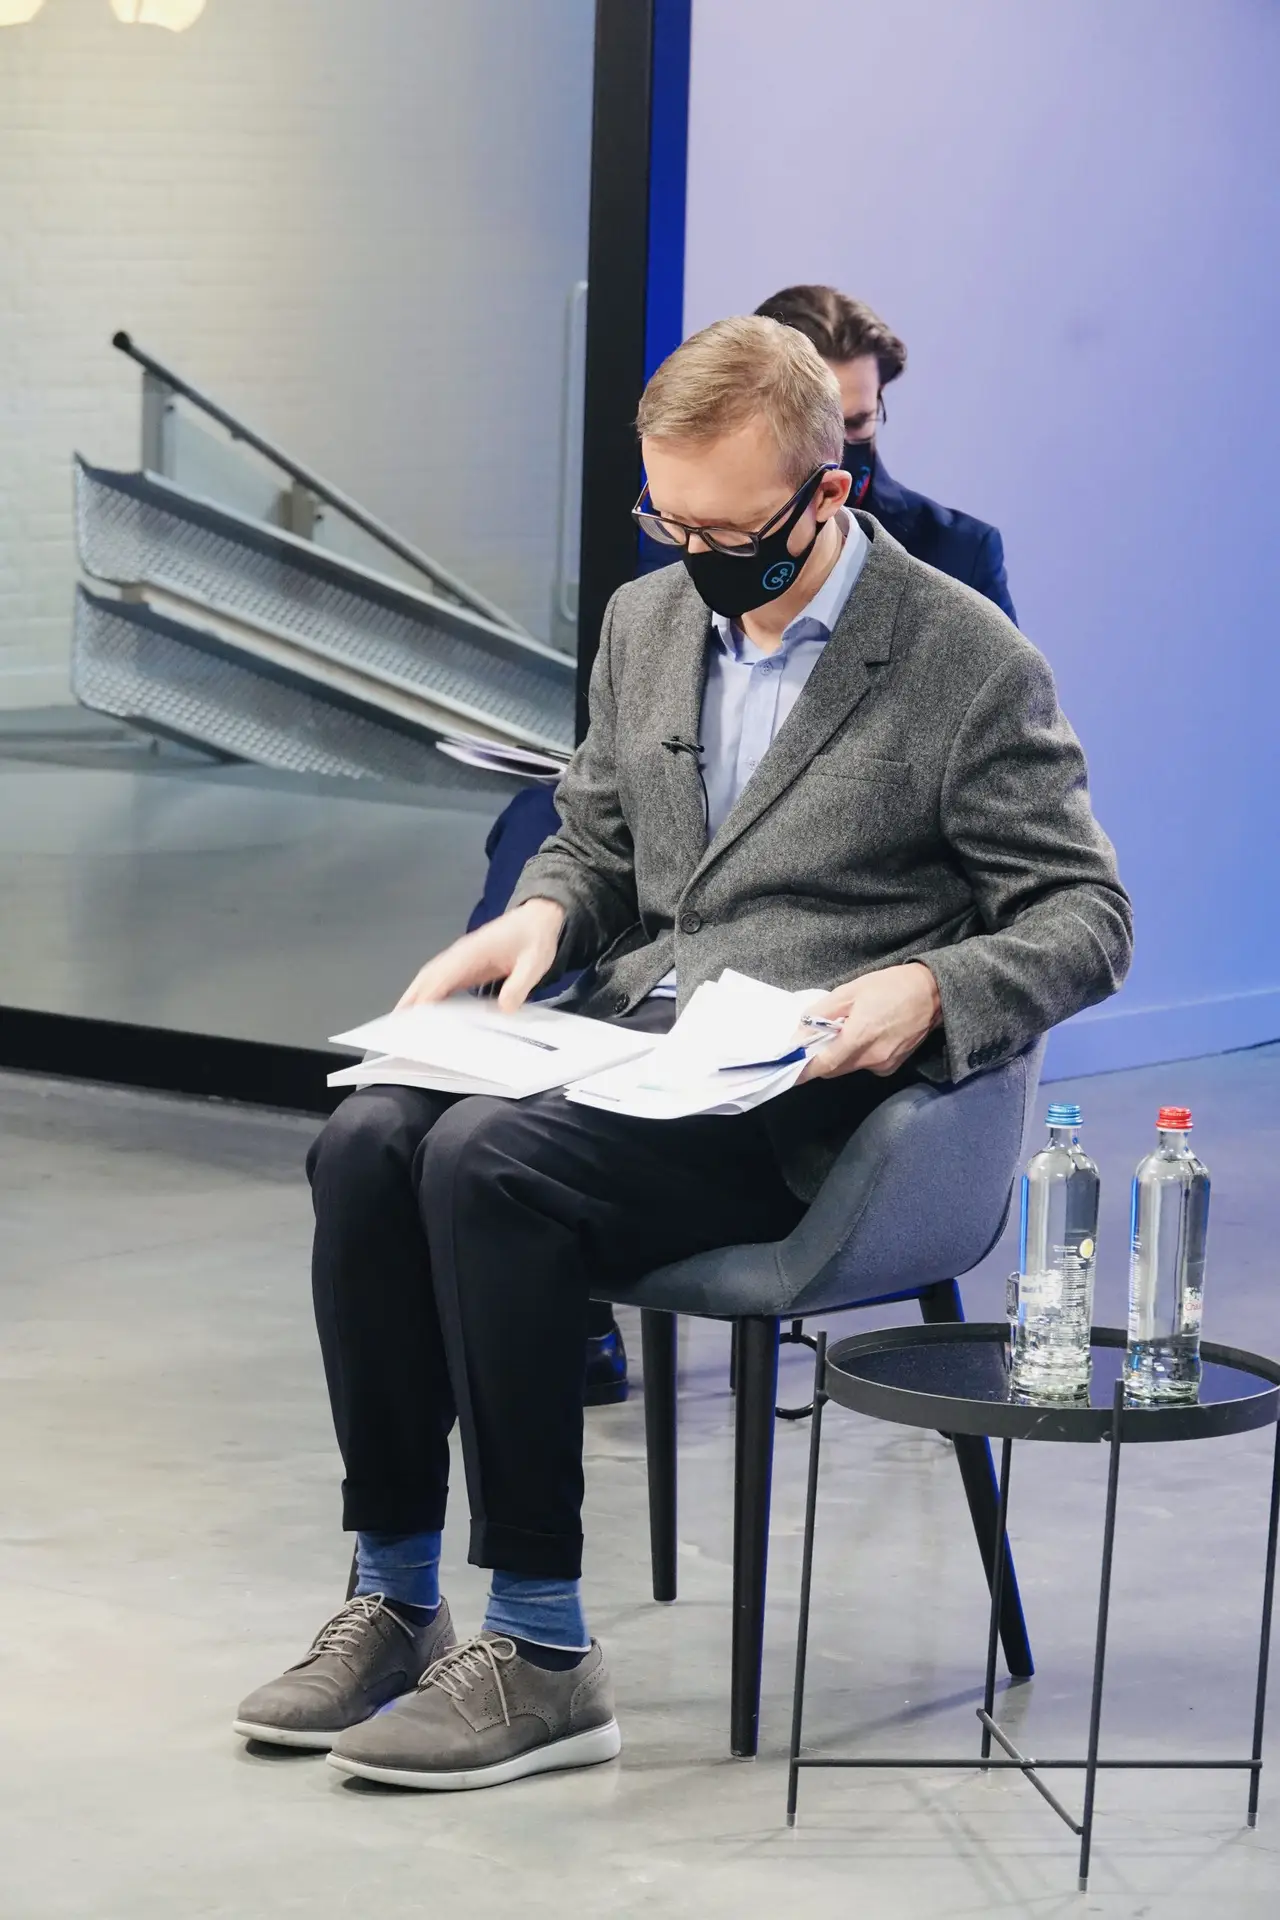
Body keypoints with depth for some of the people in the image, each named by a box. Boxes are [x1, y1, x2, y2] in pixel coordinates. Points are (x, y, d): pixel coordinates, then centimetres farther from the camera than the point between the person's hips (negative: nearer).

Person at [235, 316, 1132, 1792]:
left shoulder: (971, 663, -5)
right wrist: (538, 914, 2)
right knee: (366, 1143, -23)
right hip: (626, 1031, 6)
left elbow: (1084, 921, -2)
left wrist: (928, 990, -21)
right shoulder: (646, 621, 14)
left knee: (491, 1162, -31)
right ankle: (394, 1602, -13)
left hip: (797, 1084, -6)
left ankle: (543, 1656, -23)